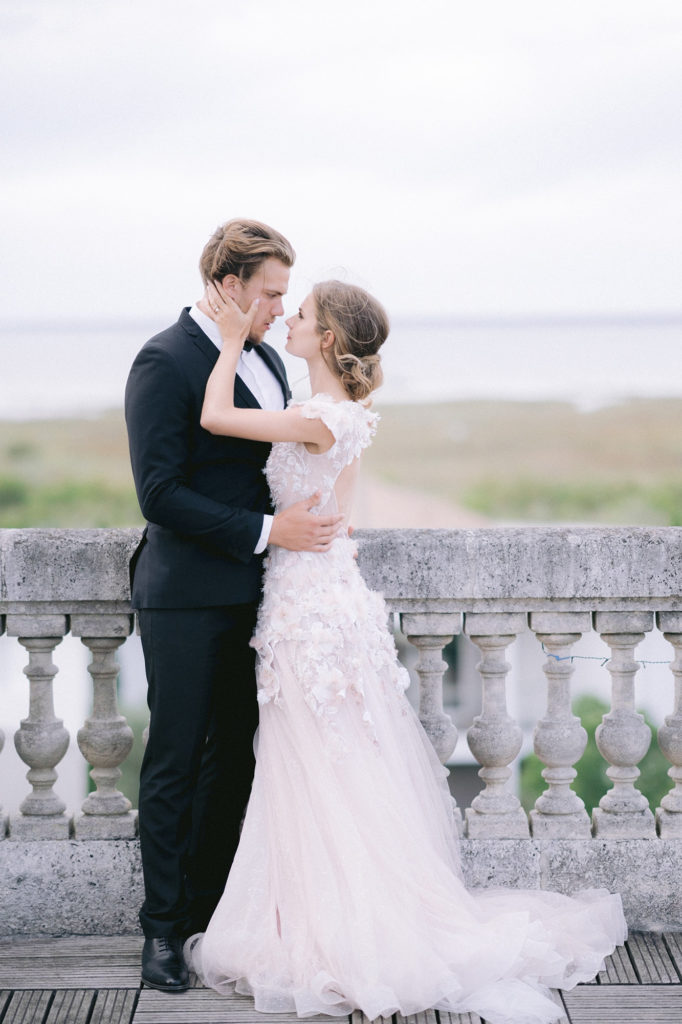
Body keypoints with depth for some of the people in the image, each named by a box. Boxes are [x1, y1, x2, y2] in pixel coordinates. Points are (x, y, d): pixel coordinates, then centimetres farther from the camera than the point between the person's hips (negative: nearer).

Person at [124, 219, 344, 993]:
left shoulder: (265, 361, 12)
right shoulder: (164, 362, -13)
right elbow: (160, 494, -19)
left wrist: (314, 525, 6)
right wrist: (267, 530, -21)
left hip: (252, 594, 7)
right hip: (187, 597, -7)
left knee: (235, 754, 11)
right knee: (176, 763, 1)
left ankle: (209, 911, 22)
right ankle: (162, 929, 11)